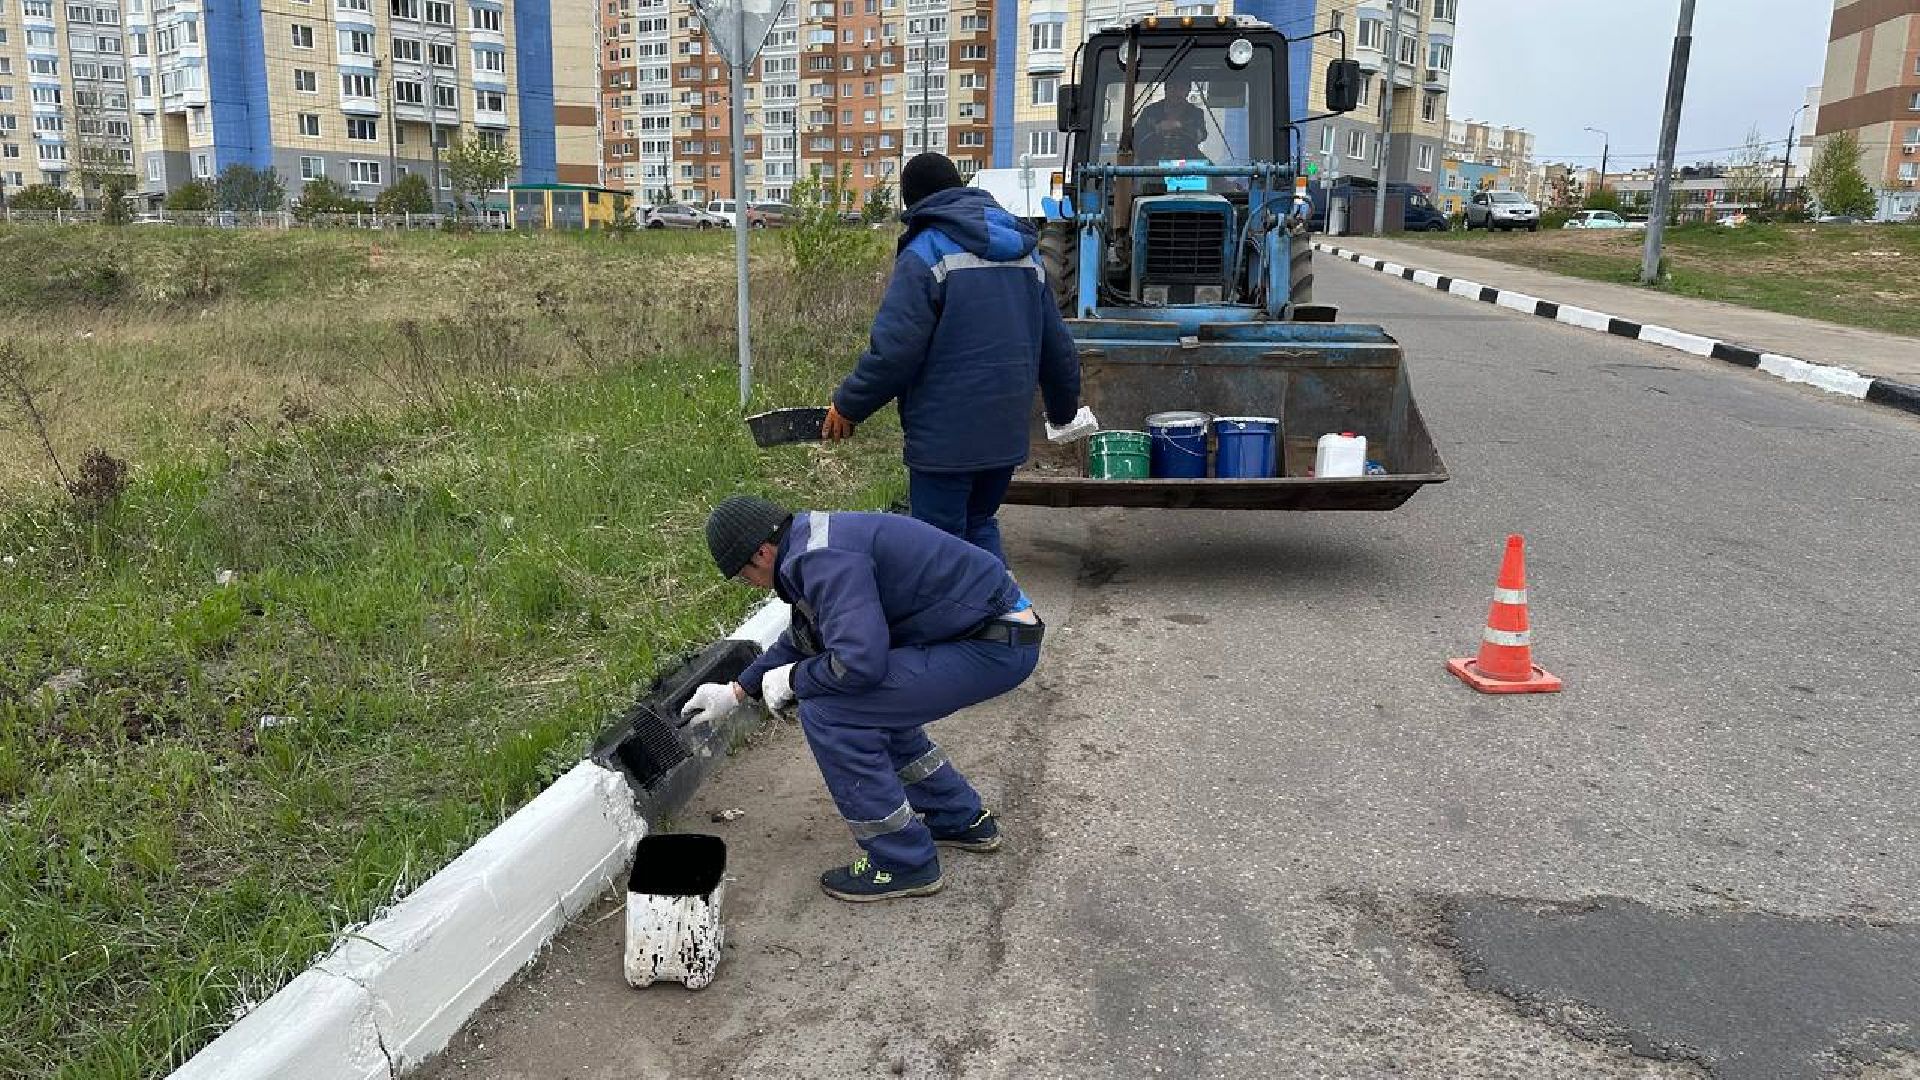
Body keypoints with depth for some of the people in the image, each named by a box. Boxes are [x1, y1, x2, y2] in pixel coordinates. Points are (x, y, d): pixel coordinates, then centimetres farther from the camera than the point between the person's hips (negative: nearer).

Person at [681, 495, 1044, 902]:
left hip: (1000, 646, -10)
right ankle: (963, 821, 33)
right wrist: (737, 691, 36)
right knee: (873, 703, 24)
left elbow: (859, 660, -28)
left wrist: (792, 680, -8)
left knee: (827, 712, -11)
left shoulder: (824, 559, -19)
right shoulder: (817, 541, 14)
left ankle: (904, 863, 2)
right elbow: (804, 636, 30)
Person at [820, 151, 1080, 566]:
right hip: (1008, 433, 7)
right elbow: (1057, 346, 17)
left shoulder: (925, 253, -9)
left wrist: (848, 405, -4)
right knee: (980, 525, 22)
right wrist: (1064, 408, 31)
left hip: (945, 438, -7)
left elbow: (894, 350, -17)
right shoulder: (1025, 251, 13)